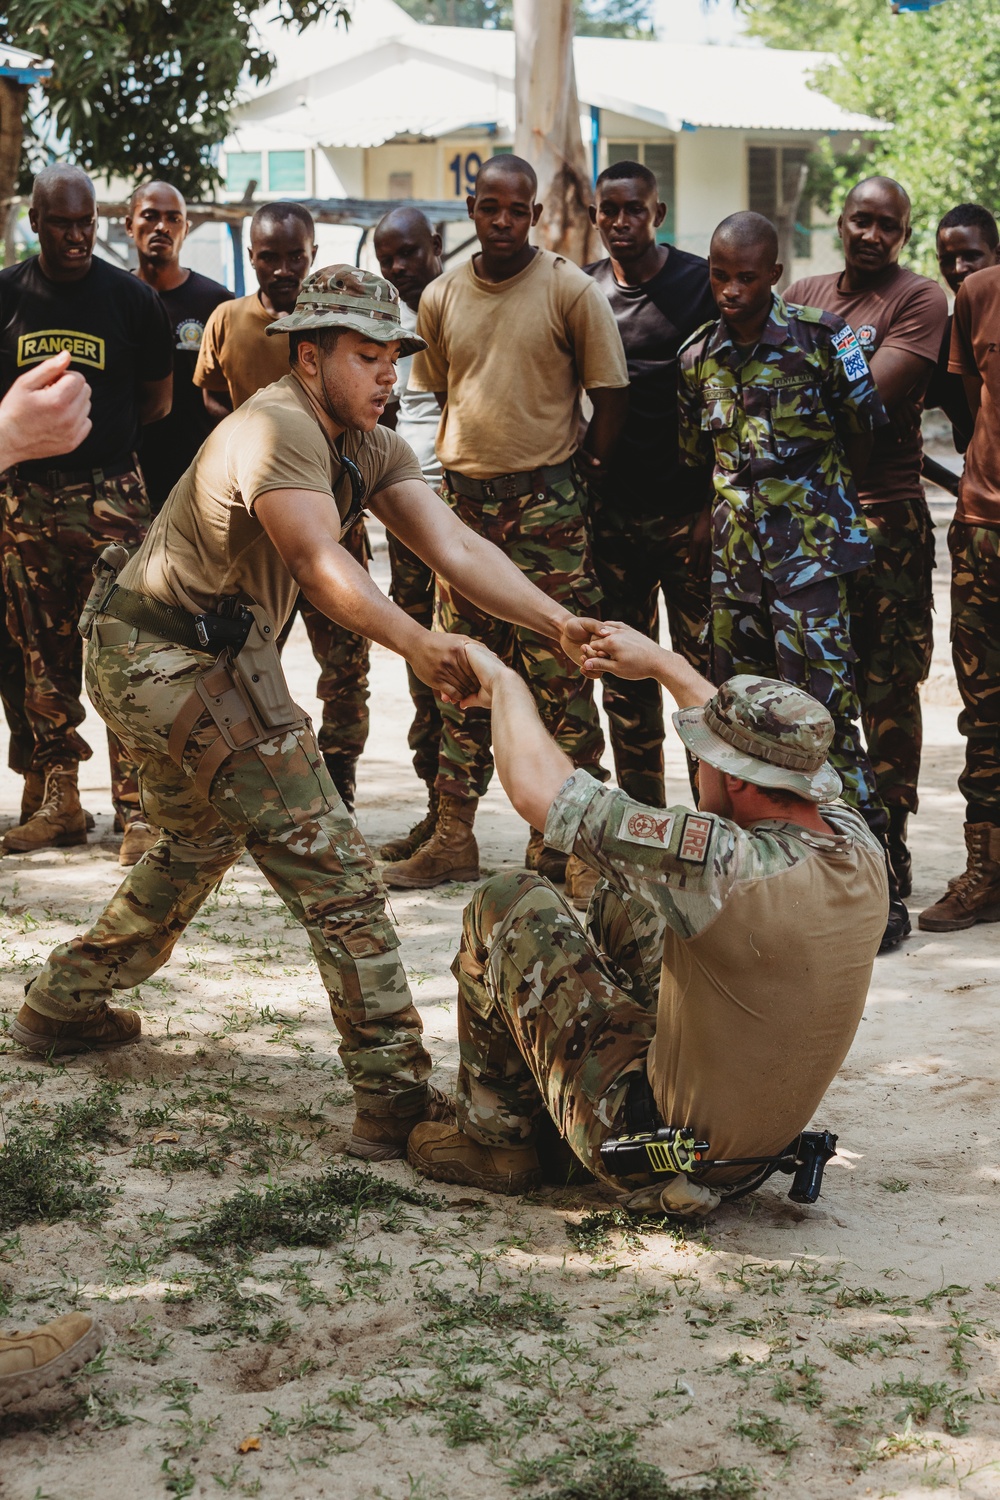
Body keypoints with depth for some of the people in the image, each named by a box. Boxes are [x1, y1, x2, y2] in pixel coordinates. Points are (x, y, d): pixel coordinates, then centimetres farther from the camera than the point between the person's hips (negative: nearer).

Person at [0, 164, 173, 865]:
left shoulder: (132, 298, 0)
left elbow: (157, 400, 10)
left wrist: (93, 437, 7)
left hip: (111, 494, -3)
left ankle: (137, 809, -5)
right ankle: (57, 802, 16)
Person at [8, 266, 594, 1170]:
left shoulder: (371, 449, 6)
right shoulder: (278, 428, -22)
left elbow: (455, 546, -8)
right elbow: (320, 563, -38)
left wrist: (558, 622, -23)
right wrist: (417, 644, -53)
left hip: (159, 663, 11)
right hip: (180, 662, -11)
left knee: (196, 849, 30)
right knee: (331, 866, -12)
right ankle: (397, 1098, -13)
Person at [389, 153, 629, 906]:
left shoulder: (572, 291, -5)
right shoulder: (441, 297, 8)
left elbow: (611, 390, -1)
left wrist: (585, 473, -3)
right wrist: (461, 460, 14)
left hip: (546, 502, -4)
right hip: (463, 497, 4)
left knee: (560, 674, -4)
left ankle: (564, 844, 4)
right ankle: (453, 837, 14)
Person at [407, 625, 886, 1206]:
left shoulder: (727, 868, -32)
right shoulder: (861, 851, -12)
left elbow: (536, 786, -24)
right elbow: (773, 748, 11)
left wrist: (504, 681, -6)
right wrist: (661, 662, 19)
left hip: (649, 1142, -7)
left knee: (505, 905, 1)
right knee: (630, 898, 21)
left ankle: (495, 1138, 17)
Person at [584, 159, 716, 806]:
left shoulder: (700, 282, -2)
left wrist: (713, 501, -9)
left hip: (687, 509, -4)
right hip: (611, 510, 4)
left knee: (704, 661, -5)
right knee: (625, 670, 8)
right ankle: (640, 818, 17)